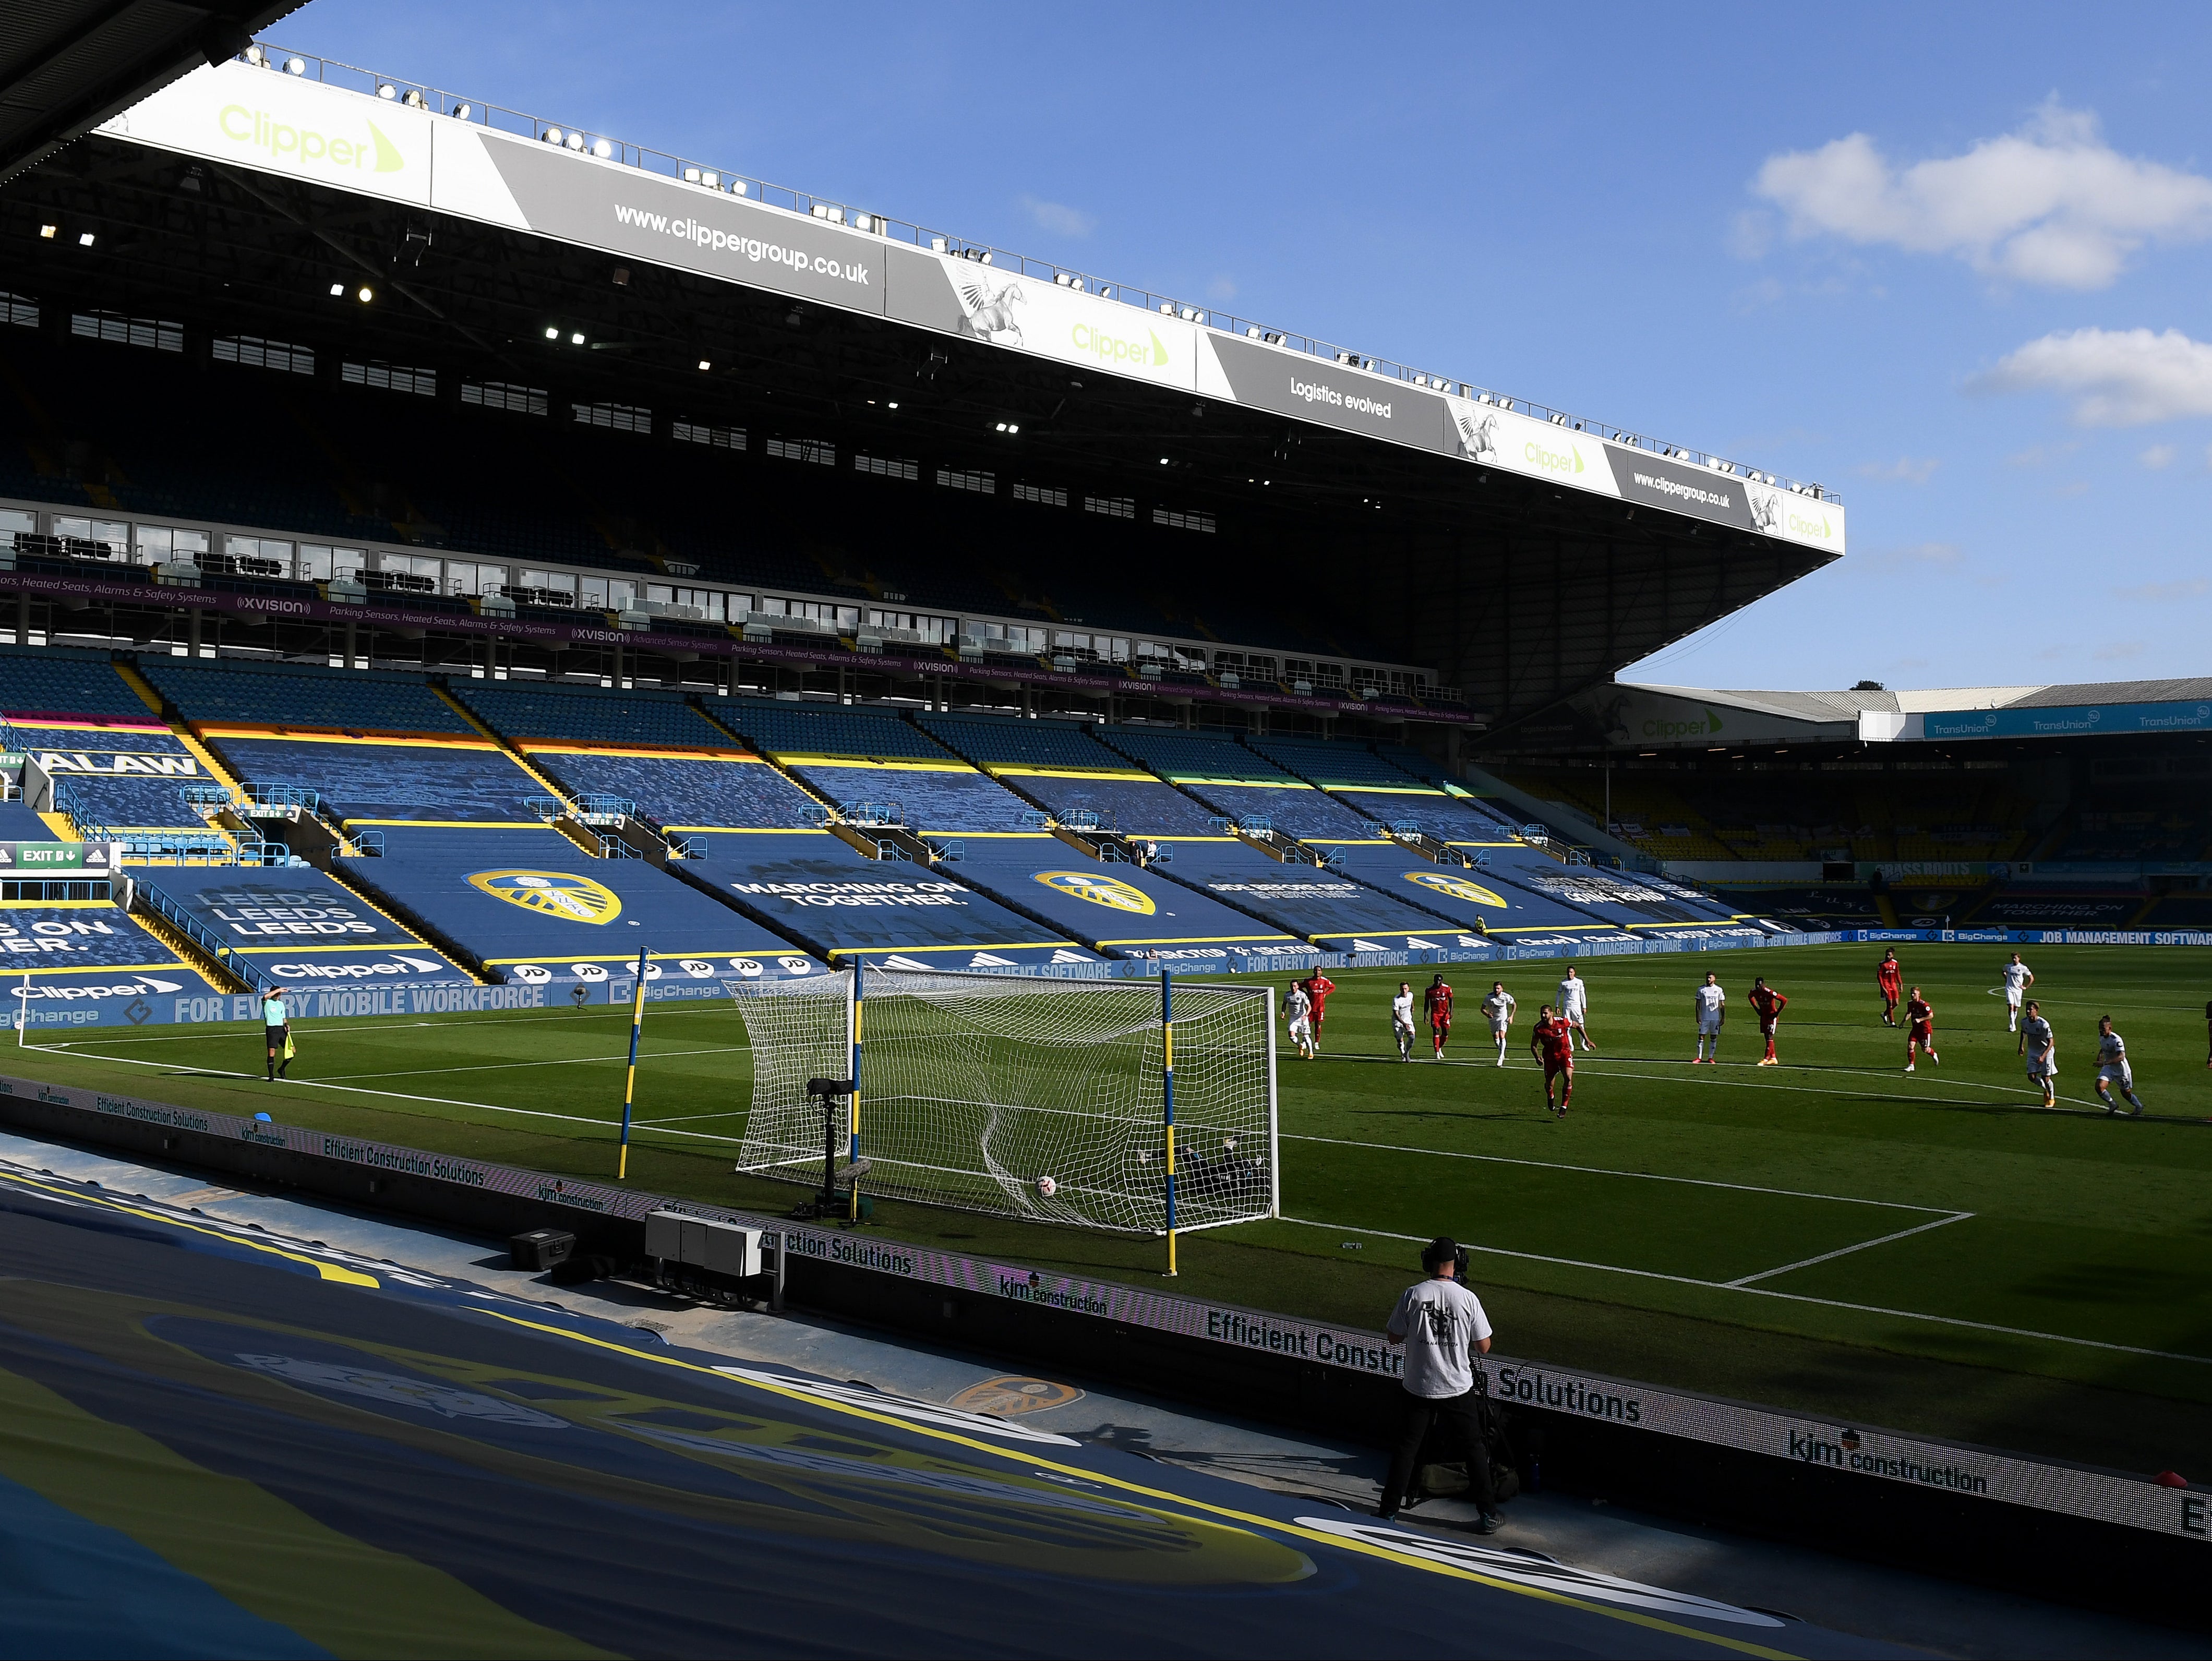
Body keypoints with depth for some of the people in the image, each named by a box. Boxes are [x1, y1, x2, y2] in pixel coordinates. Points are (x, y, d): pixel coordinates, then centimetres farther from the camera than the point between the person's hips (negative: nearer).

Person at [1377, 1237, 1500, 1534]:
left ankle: (1388, 1512, 15)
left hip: (1419, 1388, 0)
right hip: (1459, 1389, 0)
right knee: (1474, 1448, 13)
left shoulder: (1412, 1295, -10)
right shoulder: (1468, 1298, -11)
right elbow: (1484, 1347, -3)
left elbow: (1394, 1338, -1)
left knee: (1406, 1447, 12)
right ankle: (1489, 1515, 18)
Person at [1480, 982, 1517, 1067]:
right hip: (1493, 1018, 2)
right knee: (1496, 1038, 7)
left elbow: (1514, 1005, 3)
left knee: (1502, 1036, -20)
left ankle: (1501, 1058, -19)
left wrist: (1511, 1016, -4)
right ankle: (1502, 1055, 33)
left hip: (1503, 1018, -2)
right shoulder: (1489, 997, -16)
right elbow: (1483, 1009, -8)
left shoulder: (1507, 997, -16)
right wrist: (1487, 1014, -30)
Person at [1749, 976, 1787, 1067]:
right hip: (1763, 1016, 7)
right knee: (1767, 1037, 9)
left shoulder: (1769, 993, -26)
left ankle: (1766, 1058, -9)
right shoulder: (1754, 992, -6)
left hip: (1772, 1016, -7)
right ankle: (1773, 1058, 16)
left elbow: (1784, 1000, -25)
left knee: (1769, 1037, -9)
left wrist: (1777, 1013, -21)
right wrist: (1756, 1009, 11)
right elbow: (1750, 997, 21)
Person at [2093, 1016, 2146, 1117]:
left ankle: (2139, 1107, 39)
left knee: (2126, 1093, 9)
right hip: (2108, 1067, 6)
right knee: (2099, 1087, -15)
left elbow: (2121, 1056, -37)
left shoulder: (2116, 1039, -27)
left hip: (2121, 1068, -6)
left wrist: (2105, 1063, -45)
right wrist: (2100, 1055, 5)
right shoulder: (2101, 1036, -3)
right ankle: (2113, 1105, 9)